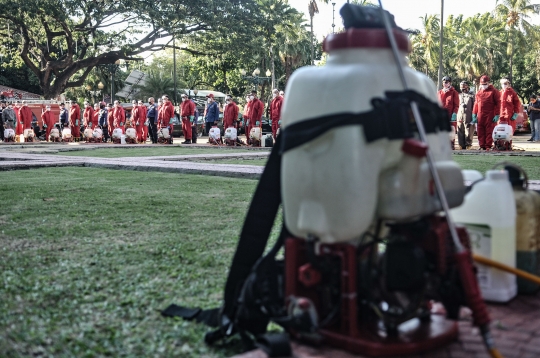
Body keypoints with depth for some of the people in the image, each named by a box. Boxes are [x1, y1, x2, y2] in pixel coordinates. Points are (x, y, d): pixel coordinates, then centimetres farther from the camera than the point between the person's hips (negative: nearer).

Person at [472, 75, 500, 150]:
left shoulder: (493, 91, 1)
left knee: (489, 131, -4)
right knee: (480, 131, 4)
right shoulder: (479, 92, 17)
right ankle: (482, 146, 10)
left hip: (490, 115, -5)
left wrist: (497, 115, -9)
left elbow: (498, 103, -3)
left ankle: (488, 146, 0)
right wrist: (474, 114, 12)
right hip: (480, 115, 5)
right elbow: (476, 104, 19)